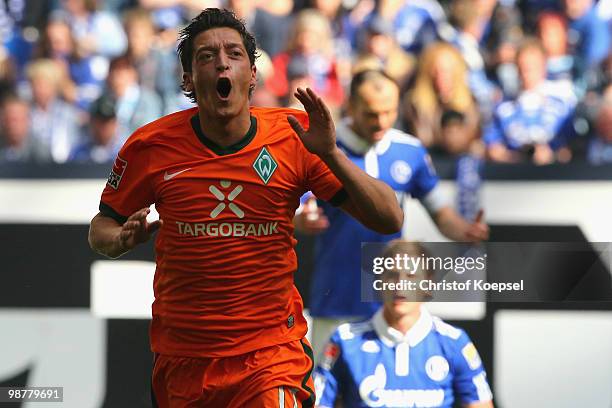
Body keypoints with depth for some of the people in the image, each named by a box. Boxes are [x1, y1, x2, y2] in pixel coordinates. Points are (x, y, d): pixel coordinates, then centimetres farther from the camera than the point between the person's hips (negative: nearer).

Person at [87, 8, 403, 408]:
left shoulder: (295, 136, -6)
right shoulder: (151, 147, -5)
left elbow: (390, 220, -8)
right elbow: (102, 226, 9)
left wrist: (331, 155, -22)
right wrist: (123, 238, -14)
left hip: (273, 355, -2)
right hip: (181, 357, 2)